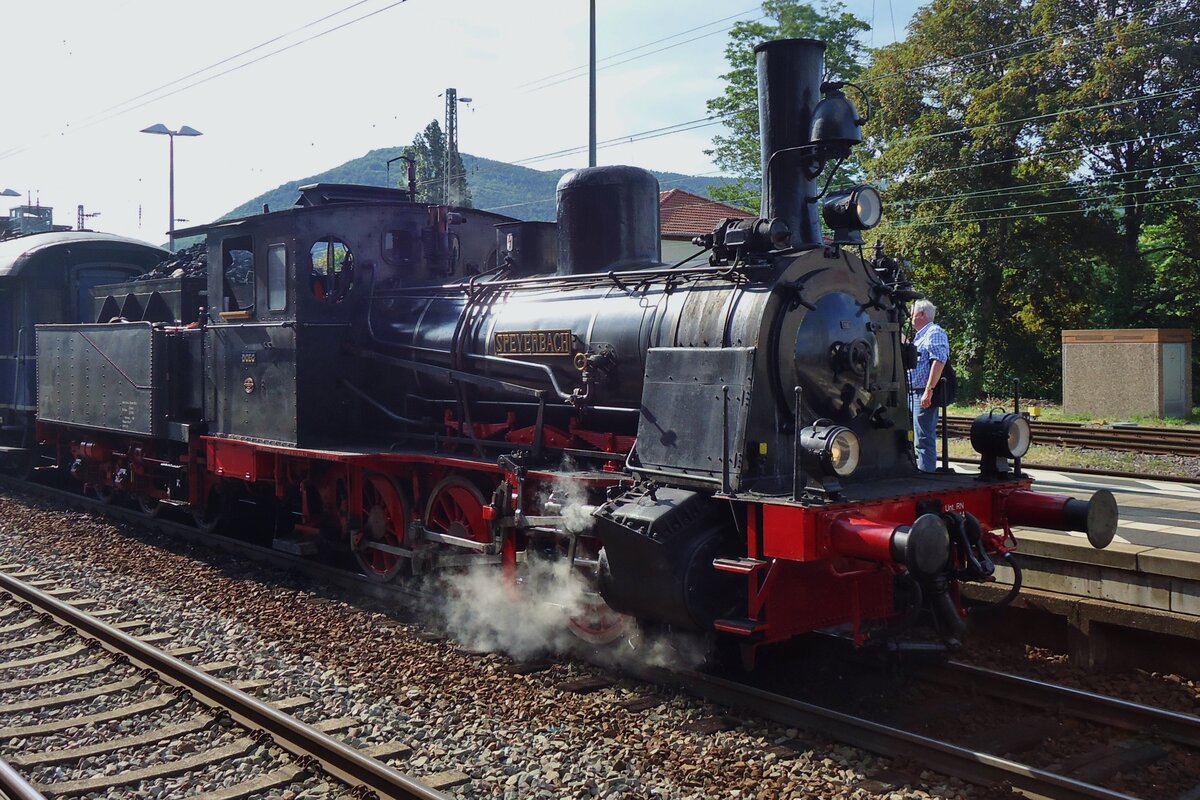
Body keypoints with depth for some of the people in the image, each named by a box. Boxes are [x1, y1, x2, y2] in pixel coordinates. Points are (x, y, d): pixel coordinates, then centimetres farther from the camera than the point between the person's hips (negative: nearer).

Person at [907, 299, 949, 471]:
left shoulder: (934, 332, -9)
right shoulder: (920, 336, 21)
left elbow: (939, 361, -21)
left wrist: (929, 390, -27)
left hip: (924, 394, -10)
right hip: (913, 393, 10)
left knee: (924, 439, -11)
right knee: (919, 438, 15)